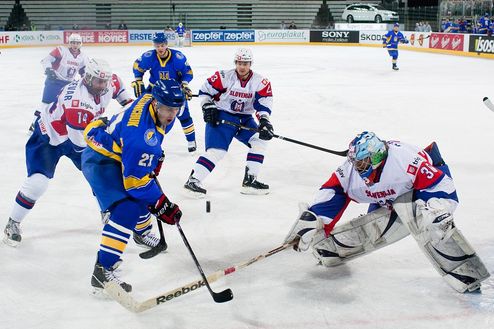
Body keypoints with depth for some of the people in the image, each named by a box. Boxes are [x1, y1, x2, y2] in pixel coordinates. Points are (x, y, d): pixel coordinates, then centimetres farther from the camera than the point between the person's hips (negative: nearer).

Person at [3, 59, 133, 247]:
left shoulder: (106, 86, -14)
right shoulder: (77, 99, -38)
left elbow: (116, 82, 14)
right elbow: (81, 141, -36)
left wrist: (128, 103, 7)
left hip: (79, 135, 8)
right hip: (48, 136, -8)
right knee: (38, 182, -20)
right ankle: (13, 224, -1)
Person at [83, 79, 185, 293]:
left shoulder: (153, 100, -9)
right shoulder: (140, 133, -34)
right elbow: (135, 178, -30)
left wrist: (155, 155, 15)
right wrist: (161, 205, -24)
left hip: (116, 152, 10)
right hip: (100, 161, -10)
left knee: (142, 194, 27)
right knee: (128, 209, -25)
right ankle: (102, 270, -28)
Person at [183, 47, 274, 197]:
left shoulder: (260, 82, -7)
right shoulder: (224, 77, -14)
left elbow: (264, 104, -9)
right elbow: (205, 90, -5)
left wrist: (264, 121, -24)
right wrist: (208, 107, -14)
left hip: (244, 119, 5)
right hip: (221, 117, -5)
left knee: (260, 141, -5)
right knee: (216, 150, -19)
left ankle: (250, 180, 2)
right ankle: (193, 180, -15)